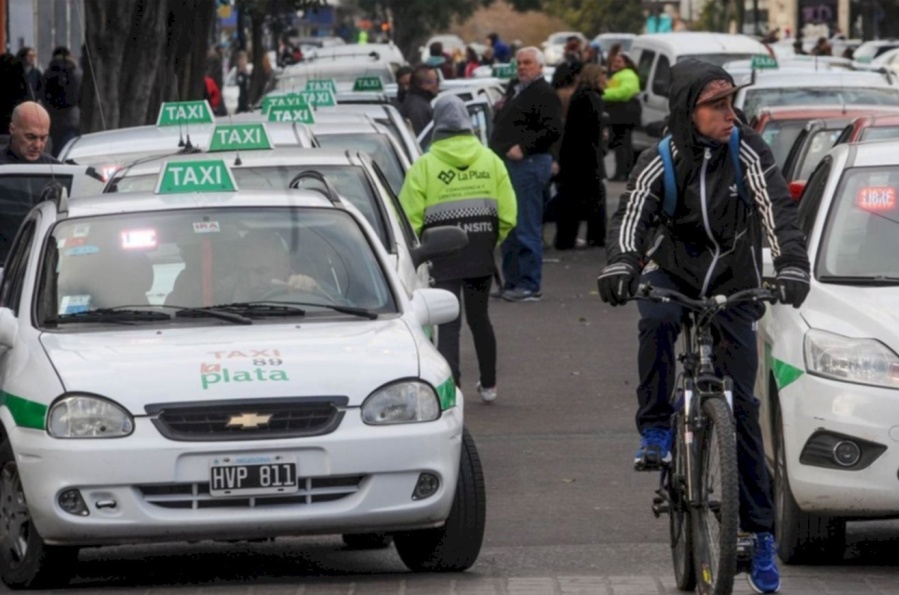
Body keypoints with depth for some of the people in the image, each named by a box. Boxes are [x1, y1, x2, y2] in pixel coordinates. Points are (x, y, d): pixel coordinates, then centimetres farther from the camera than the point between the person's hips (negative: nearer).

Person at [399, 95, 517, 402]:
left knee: (448, 322, 0)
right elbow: (507, 214, 1)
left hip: (445, 254, -3)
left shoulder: (425, 165, -8)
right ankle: (488, 385, 27)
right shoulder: (490, 161, 3)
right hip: (481, 256, 3)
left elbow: (411, 218, -10)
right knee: (479, 318, 18)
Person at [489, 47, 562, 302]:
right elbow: (500, 123, 29)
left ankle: (529, 285, -8)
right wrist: (498, 150, 15)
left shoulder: (544, 94, -8)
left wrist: (524, 148, -20)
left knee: (527, 228, -9)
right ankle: (511, 281, 19)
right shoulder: (513, 89, 20)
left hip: (528, 164, -10)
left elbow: (553, 130, -18)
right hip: (507, 164, 10)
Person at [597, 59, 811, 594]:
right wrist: (621, 265, -41)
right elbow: (632, 214, -21)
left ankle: (761, 531, 1)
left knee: (741, 405, -4)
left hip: (733, 288, 0)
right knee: (656, 320, -38)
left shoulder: (748, 153, -10)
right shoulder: (661, 162, -10)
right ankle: (656, 432, -23)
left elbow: (779, 211, -18)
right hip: (672, 274, 0)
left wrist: (792, 267, -35)